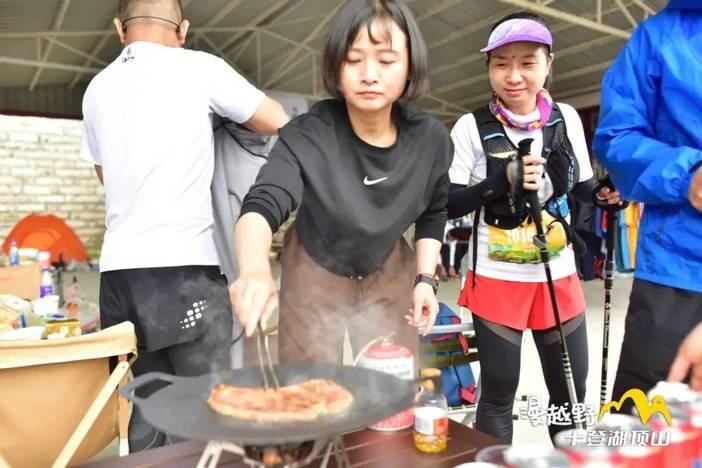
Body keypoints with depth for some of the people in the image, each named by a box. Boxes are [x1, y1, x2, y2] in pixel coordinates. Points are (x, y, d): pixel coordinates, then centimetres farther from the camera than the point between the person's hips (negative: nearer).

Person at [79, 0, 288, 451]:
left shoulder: (97, 88, 16)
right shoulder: (198, 68, -1)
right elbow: (282, 125, 2)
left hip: (119, 268, 6)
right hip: (182, 266, -6)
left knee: (145, 411, 13)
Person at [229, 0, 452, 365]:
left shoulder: (430, 138, -18)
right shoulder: (308, 135, -29)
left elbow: (432, 214, 0)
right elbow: (262, 204, -45)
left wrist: (425, 278, -9)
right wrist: (254, 270, -64)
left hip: (389, 273, 3)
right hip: (314, 273, -2)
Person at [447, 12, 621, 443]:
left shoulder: (567, 118, 2)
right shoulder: (472, 127, -10)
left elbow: (581, 190, 10)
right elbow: (447, 204, -12)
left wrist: (608, 190, -12)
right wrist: (503, 181, -26)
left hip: (559, 277, 4)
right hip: (497, 280, -4)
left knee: (572, 389, 16)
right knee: (499, 393, 8)